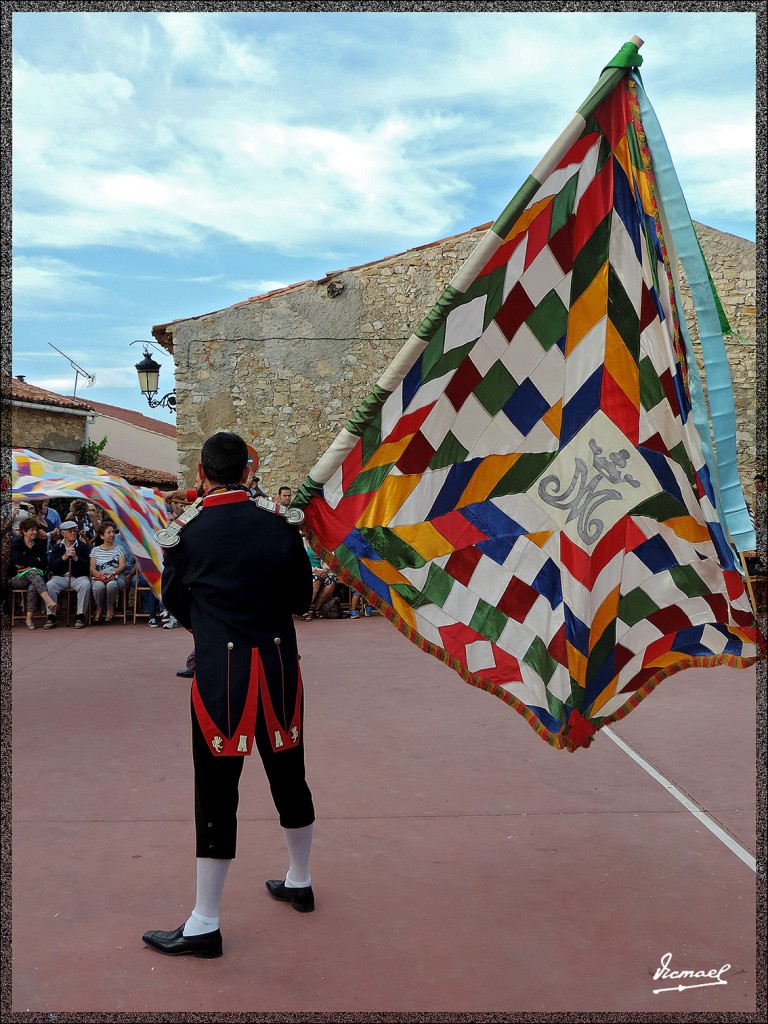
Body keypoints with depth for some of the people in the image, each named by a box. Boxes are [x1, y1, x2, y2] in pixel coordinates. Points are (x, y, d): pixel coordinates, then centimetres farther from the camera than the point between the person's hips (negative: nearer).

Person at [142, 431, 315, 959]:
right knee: (289, 777, 18)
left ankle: (205, 925, 16)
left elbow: (176, 603, 9)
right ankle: (299, 881, 38)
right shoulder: (279, 526, -3)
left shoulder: (187, 533, -6)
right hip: (280, 665, 3)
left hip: (220, 672, -3)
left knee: (217, 792, 5)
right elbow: (301, 598, 7)